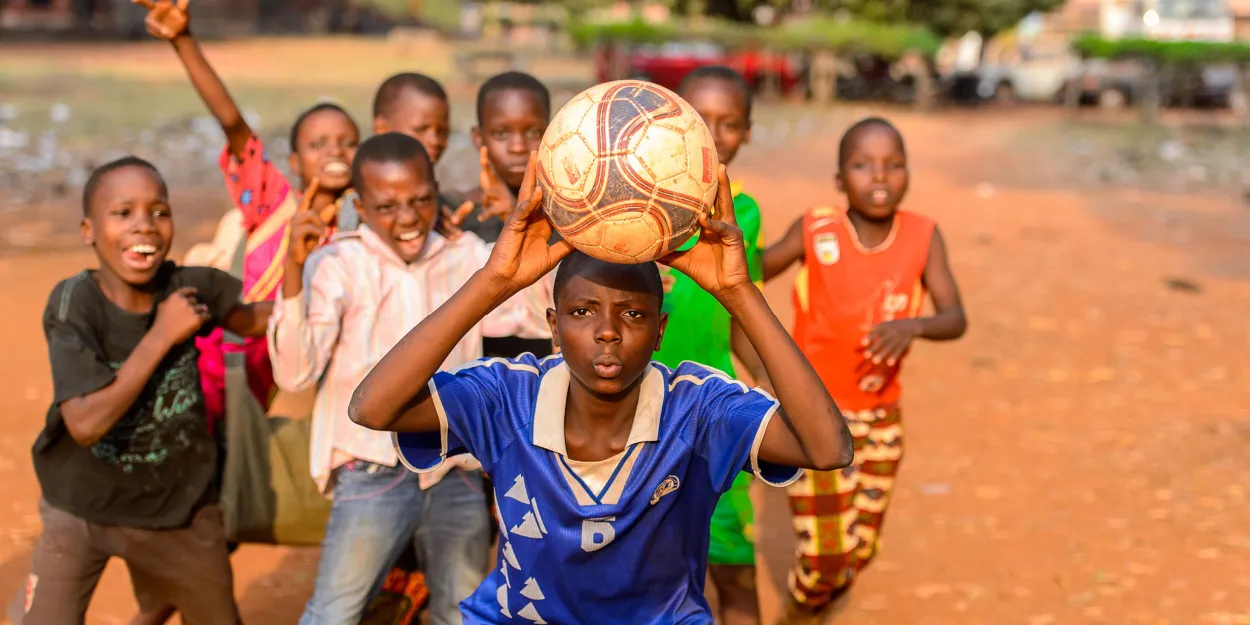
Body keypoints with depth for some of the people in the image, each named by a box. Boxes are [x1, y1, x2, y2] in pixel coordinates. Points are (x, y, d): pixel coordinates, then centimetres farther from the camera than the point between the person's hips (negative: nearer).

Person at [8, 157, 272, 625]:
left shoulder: (190, 287, -13)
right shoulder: (74, 303, -22)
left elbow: (261, 320, 5)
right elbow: (85, 424, -30)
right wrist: (161, 337, -28)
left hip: (180, 502, 3)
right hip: (84, 507, -3)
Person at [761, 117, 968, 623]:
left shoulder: (924, 236, -12)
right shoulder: (815, 231, -17)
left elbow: (956, 320, -17)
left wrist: (913, 325, -37)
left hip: (880, 416, 3)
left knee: (858, 549, 12)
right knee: (825, 551, -4)